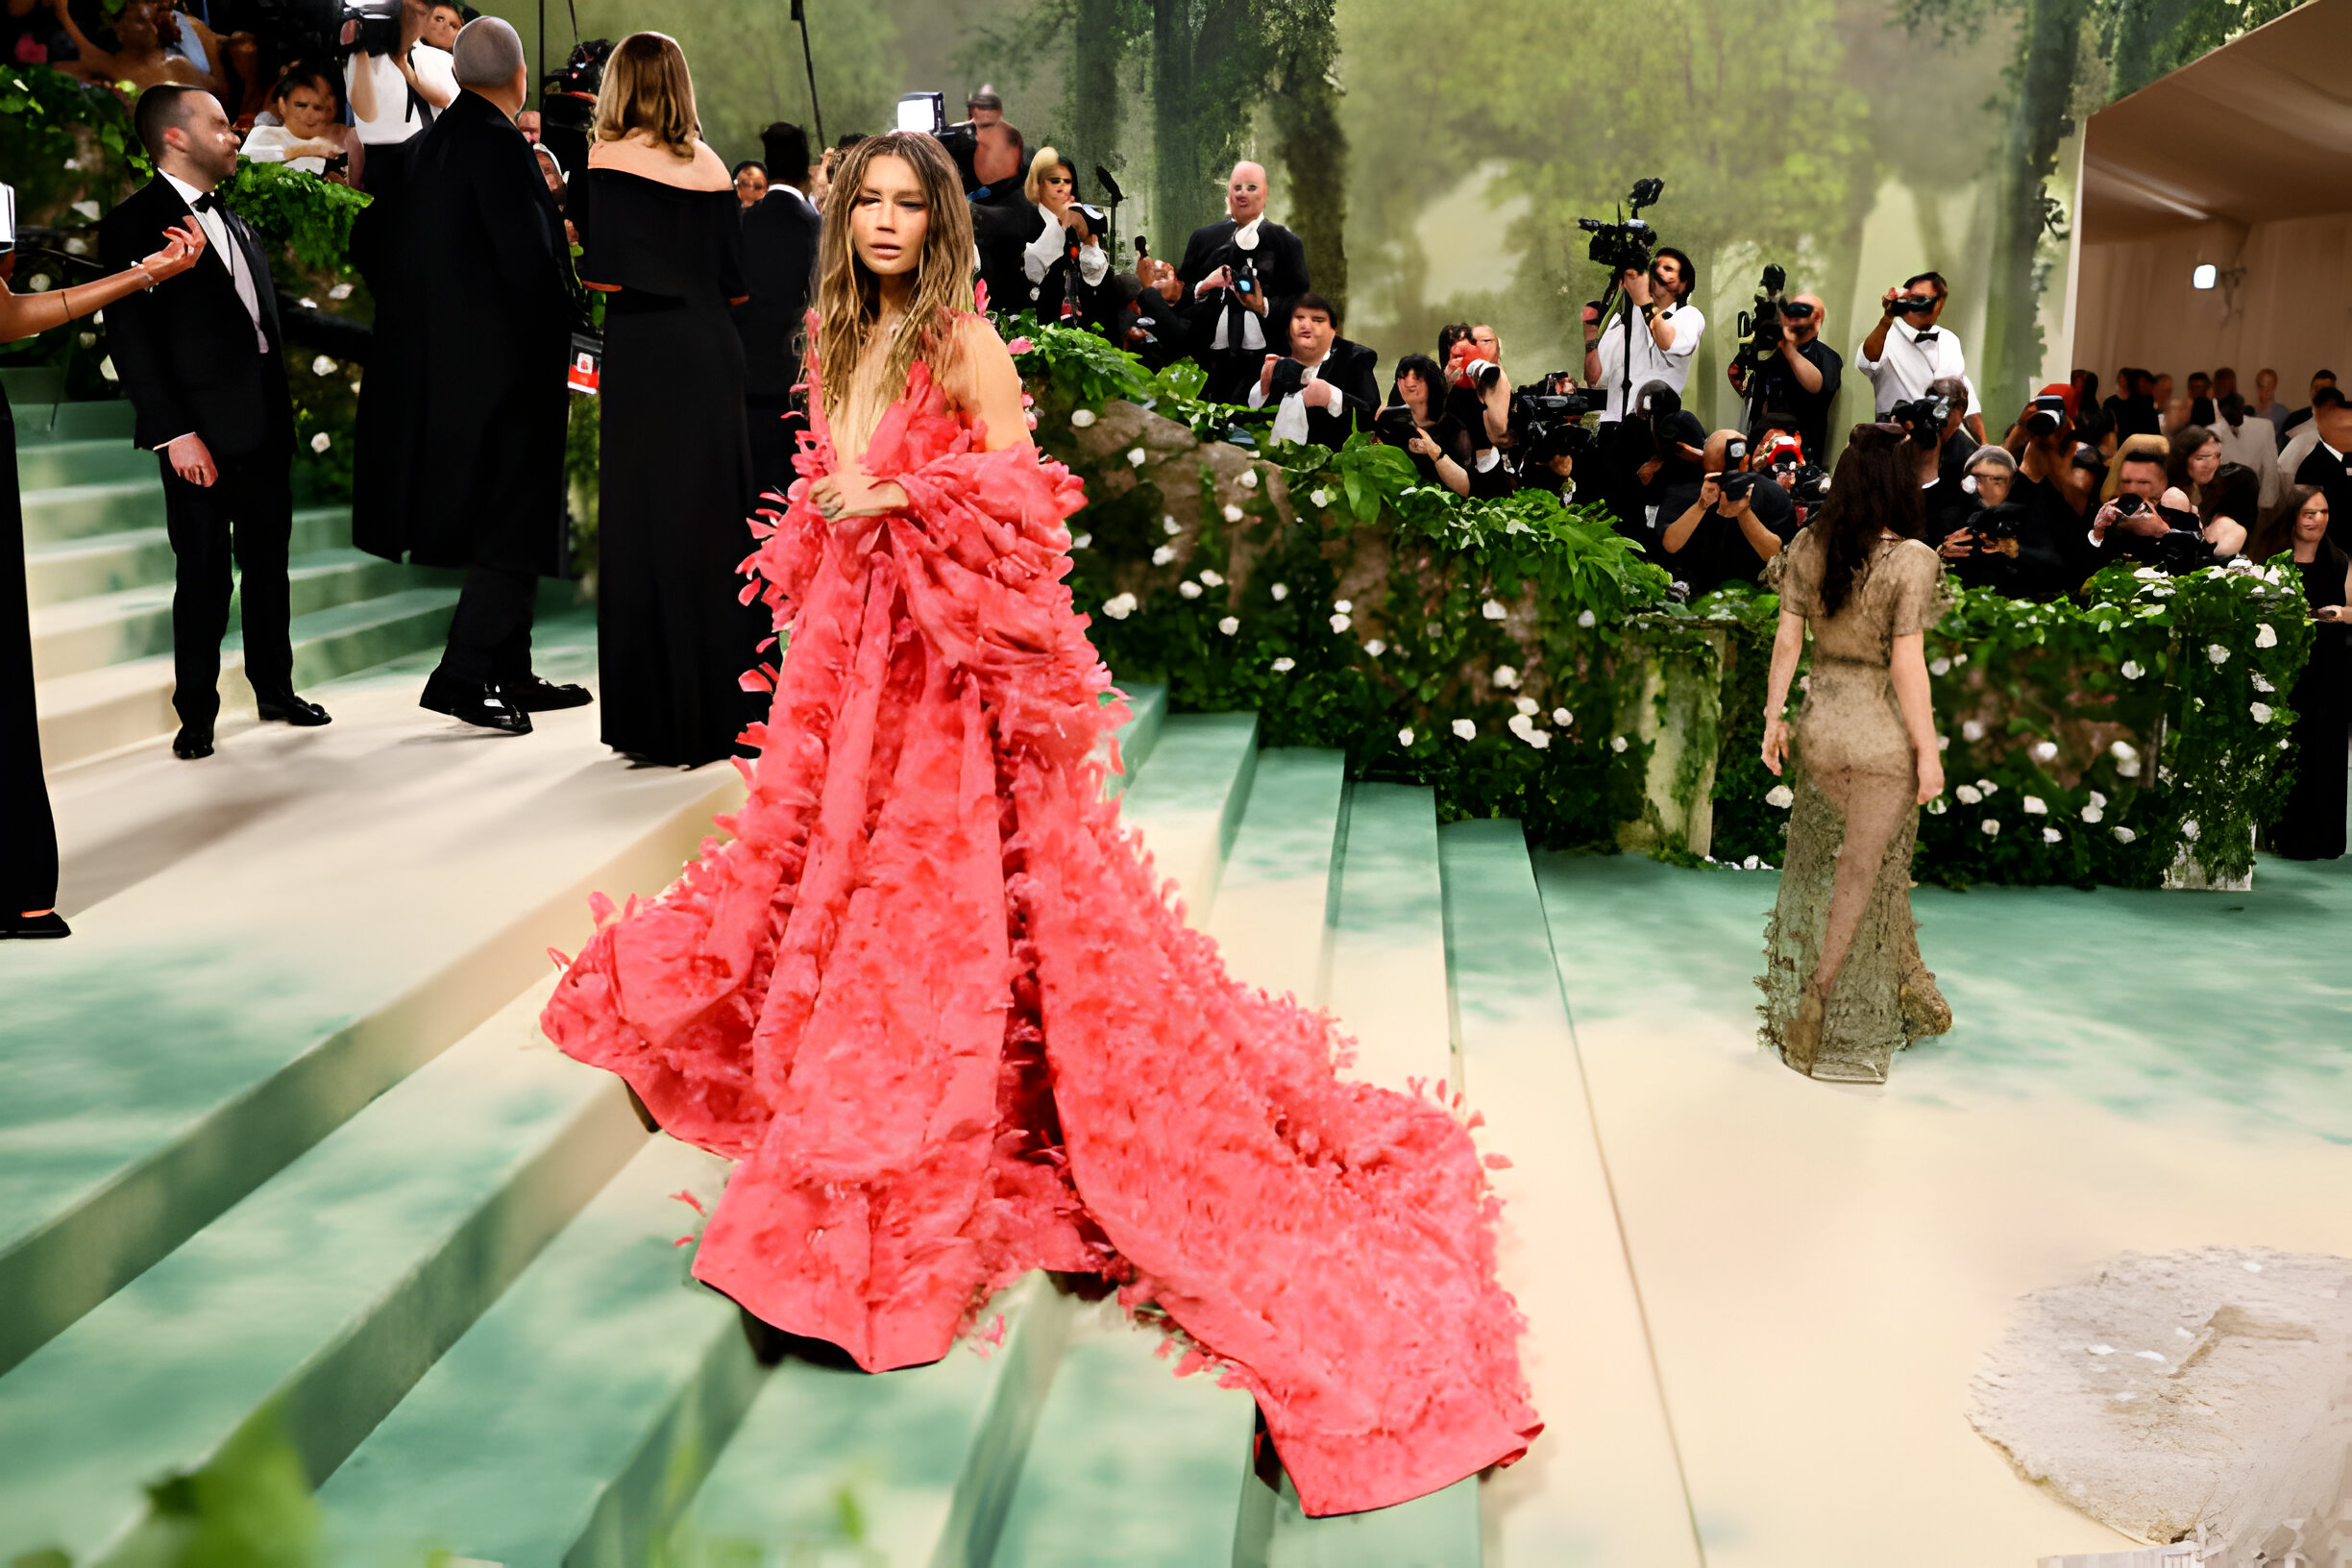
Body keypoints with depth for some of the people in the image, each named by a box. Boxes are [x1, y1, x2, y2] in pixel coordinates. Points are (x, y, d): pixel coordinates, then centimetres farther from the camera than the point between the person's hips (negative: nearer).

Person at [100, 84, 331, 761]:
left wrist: (282, 412, 10)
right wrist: (174, 432, -17)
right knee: (204, 577, 0)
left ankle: (275, 690, 25)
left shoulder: (234, 223, 18)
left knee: (268, 566, 13)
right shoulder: (135, 221, -5)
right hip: (200, 433, -7)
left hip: (264, 427, 7)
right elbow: (129, 338, -11)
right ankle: (196, 713, 11)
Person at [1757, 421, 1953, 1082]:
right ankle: (1819, 997, 15)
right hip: (1883, 737, -5)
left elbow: (1787, 638, 1)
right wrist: (1928, 750, -10)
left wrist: (1774, 716, 10)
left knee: (1884, 857, 22)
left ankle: (1910, 978, 34)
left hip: (1821, 725, 5)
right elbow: (1907, 665, -18)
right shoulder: (1911, 560, -19)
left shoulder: (1809, 547, -4)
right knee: (1864, 869, 9)